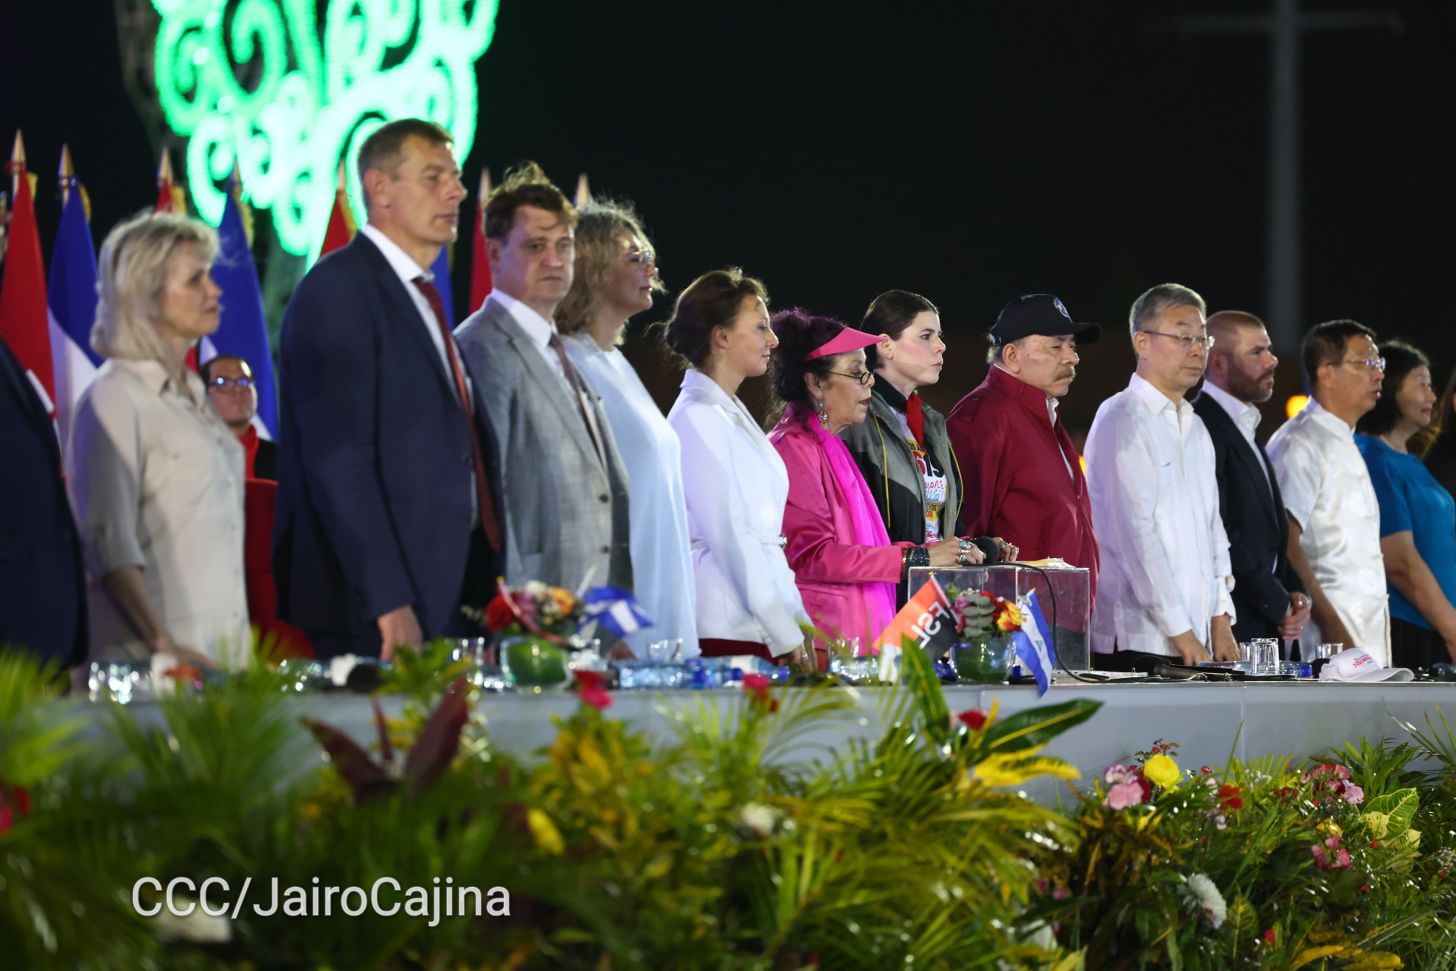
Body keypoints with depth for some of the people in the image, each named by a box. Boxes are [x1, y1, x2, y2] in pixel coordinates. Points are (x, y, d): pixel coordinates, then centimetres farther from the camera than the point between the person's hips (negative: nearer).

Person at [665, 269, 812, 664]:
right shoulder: (698, 419, -11)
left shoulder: (732, 414, 17)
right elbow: (730, 536, -15)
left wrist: (798, 619, 11)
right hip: (725, 632, -8)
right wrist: (786, 636, -16)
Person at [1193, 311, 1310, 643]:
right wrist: (1280, 605, -10)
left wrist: (1295, 592, 7)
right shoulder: (1203, 428, -12)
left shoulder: (1244, 430, 20)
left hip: (1265, 629, 9)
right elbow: (1217, 534, -19)